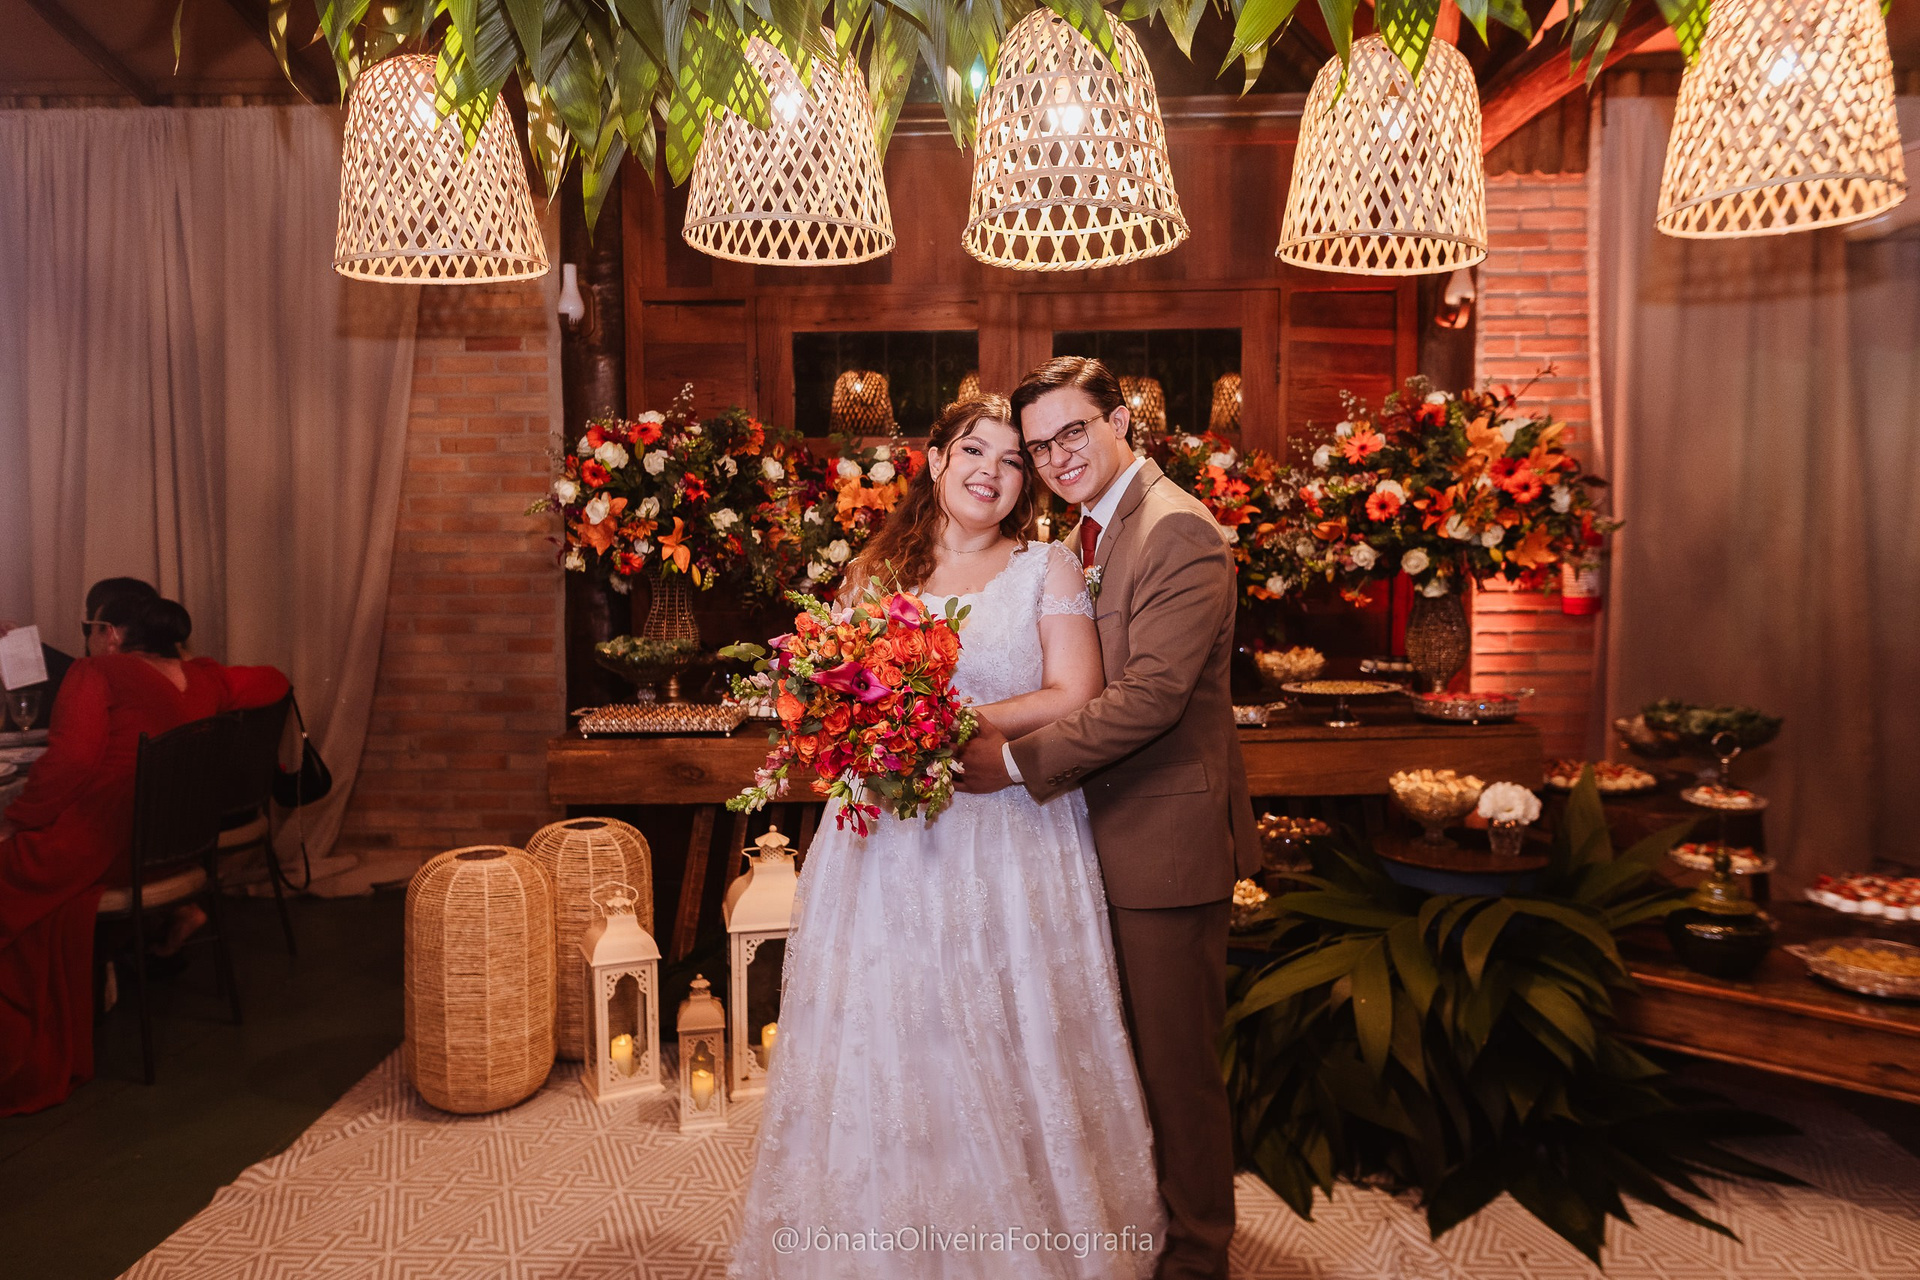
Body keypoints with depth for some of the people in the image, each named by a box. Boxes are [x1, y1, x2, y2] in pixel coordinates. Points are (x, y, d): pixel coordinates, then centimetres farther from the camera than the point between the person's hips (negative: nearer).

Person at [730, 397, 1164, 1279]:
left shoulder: (1048, 570, 3)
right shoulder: (877, 571, 12)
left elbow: (1072, 697, -6)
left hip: (1009, 836, -2)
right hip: (889, 838, 3)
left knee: (1005, 1051, 5)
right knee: (882, 1041, 7)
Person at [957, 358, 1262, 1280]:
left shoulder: (1178, 530, -16)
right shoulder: (1085, 533, 14)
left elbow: (1153, 693, -25)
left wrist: (1019, 758, -21)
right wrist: (995, 733, 1)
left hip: (1165, 837, -9)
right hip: (1104, 832, 9)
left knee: (1175, 1062, 6)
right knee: (1120, 1054, 21)